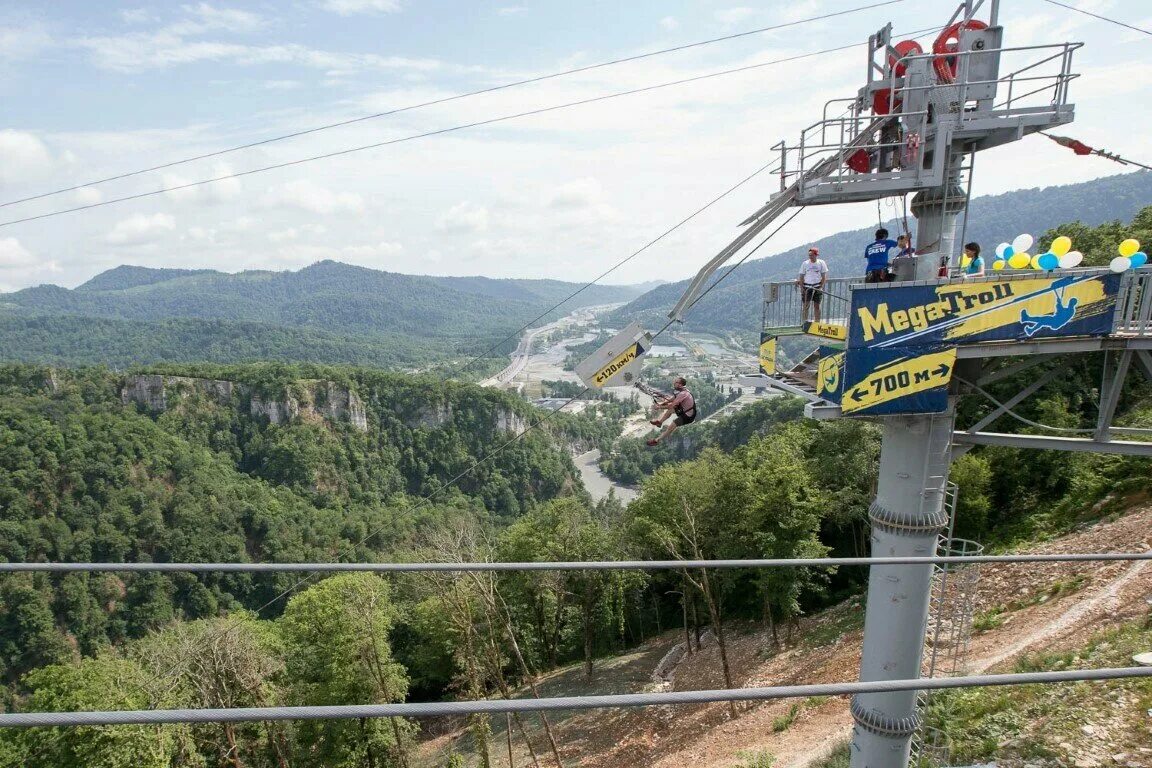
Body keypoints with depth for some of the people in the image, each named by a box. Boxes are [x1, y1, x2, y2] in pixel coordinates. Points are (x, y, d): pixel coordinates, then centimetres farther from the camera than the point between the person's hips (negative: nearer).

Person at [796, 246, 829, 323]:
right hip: (807, 286, 0)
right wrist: (802, 288, -6)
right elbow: (801, 277, 2)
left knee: (817, 306, 4)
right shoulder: (805, 263, 0)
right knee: (805, 305, -4)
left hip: (817, 287, 0)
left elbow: (824, 276, 3)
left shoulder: (821, 263, 1)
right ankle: (804, 323, 1)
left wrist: (821, 287, -7)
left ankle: (817, 323, 11)